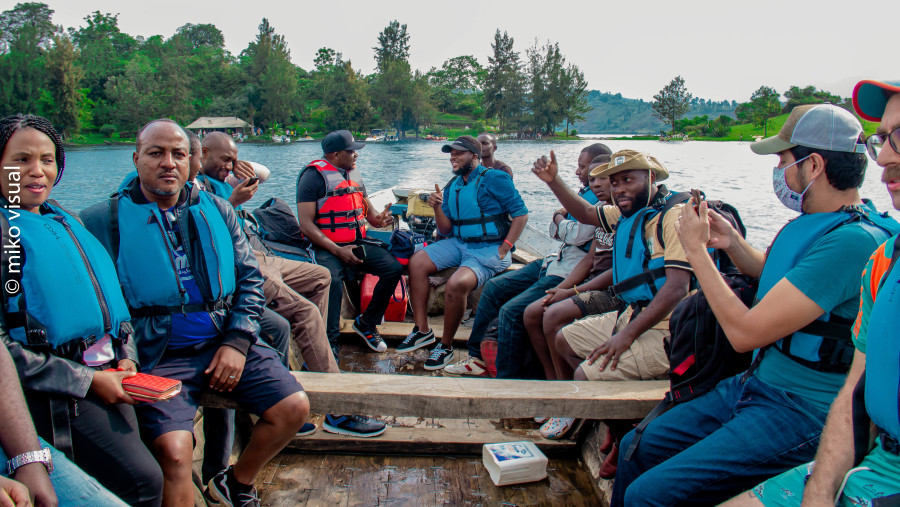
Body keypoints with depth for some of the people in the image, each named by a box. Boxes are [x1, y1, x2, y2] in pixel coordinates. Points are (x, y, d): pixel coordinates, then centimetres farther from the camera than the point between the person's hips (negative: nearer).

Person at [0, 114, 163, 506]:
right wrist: (87, 381, -14)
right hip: (55, 391, -7)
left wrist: (126, 357, 6)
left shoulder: (64, 222, 16)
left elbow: (107, 294, 22)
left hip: (106, 374, 7)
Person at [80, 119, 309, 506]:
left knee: (294, 407, -7)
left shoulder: (216, 210, 10)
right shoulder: (106, 220, 0)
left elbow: (249, 277, 11)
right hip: (159, 357, -4)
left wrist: (238, 342, -1)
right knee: (173, 450, -26)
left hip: (224, 342, 4)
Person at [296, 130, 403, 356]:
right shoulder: (314, 176, -7)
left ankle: (366, 324, 3)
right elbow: (306, 224, -13)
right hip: (327, 247, -7)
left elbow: (368, 211, 23)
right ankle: (330, 343, -25)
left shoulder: (354, 174, 17)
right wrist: (337, 251, -22)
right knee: (333, 280, -36)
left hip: (358, 243, 7)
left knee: (394, 268, -12)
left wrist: (379, 219, -4)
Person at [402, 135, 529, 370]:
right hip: (458, 244, 7)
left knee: (457, 283, -31)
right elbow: (446, 230, 12)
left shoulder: (494, 179, -8)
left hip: (489, 249, -7)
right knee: (416, 262, -10)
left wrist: (504, 249, -16)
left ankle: (446, 346, -11)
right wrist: (437, 207, -8)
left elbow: (521, 214, -10)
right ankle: (422, 330, -3)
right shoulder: (452, 187, 13)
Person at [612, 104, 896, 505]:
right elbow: (772, 274, 29)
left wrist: (697, 249, -14)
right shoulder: (811, 222, 7)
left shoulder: (853, 241, -24)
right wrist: (733, 243, 8)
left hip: (801, 414, -9)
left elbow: (745, 332, -25)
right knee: (636, 448, 9)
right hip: (755, 383, 10)